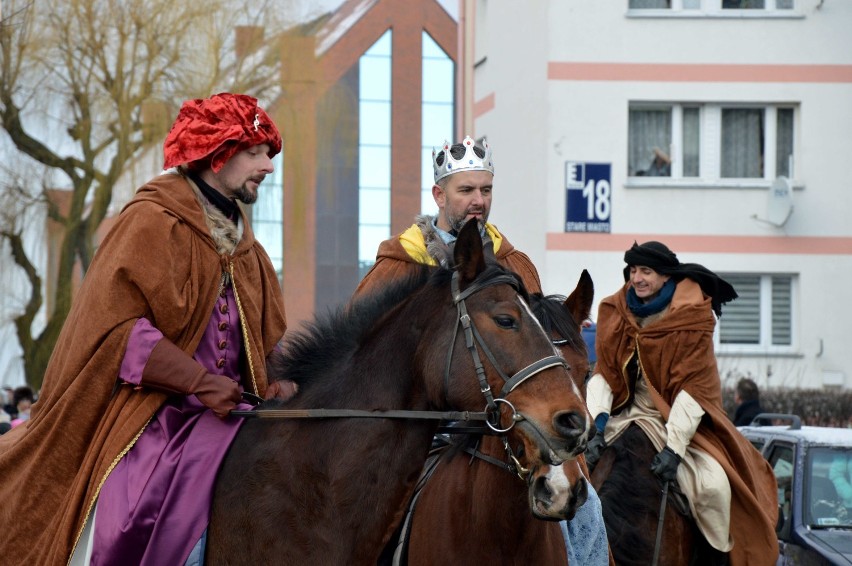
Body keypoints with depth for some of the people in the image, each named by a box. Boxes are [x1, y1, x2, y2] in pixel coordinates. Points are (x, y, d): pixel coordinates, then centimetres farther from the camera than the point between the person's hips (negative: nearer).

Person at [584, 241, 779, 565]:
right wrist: (597, 426, -21)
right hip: (626, 413, 4)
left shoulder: (691, 317, -12)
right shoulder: (614, 313, -1)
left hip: (679, 416, -4)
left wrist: (674, 448, -26)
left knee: (713, 484, -27)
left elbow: (692, 387, -17)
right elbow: (603, 374, -5)